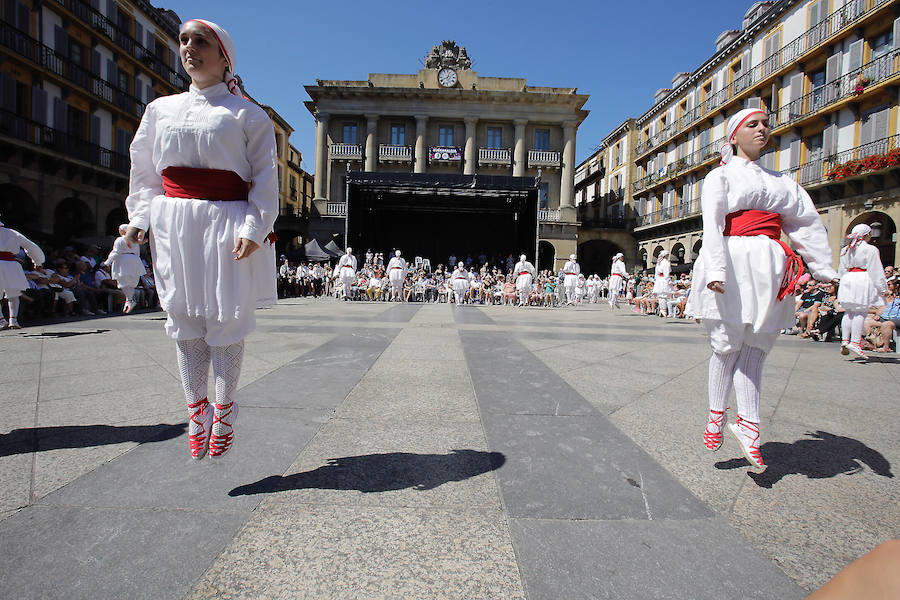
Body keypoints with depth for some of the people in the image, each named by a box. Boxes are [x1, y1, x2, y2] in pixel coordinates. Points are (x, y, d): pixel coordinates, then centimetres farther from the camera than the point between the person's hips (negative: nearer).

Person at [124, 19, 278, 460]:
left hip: (226, 222, -4)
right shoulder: (161, 109, 18)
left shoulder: (246, 114, 4)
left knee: (225, 318, -2)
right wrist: (139, 219, 6)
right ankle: (196, 409, 21)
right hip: (173, 223, 5)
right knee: (184, 320, 6)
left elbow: (266, 179, -3)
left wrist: (253, 229, -14)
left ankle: (224, 410, 16)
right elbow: (143, 172, 20)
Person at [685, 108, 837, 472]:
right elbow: (712, 224, -8)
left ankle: (747, 425, 7)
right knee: (727, 344, -2)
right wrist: (715, 269, -22)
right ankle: (716, 415, 13)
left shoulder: (781, 180, 24)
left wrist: (824, 270, 11)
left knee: (755, 346, 2)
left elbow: (807, 223, 20)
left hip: (769, 268, 5)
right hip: (733, 264, -5)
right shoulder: (721, 176, 6)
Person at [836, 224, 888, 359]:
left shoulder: (845, 250, 12)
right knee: (861, 312, -7)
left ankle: (844, 339, 4)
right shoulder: (870, 249, -6)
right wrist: (882, 287, -2)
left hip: (848, 280, 6)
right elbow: (876, 271, -6)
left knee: (849, 311, 10)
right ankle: (855, 342, -13)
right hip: (864, 281, -6)